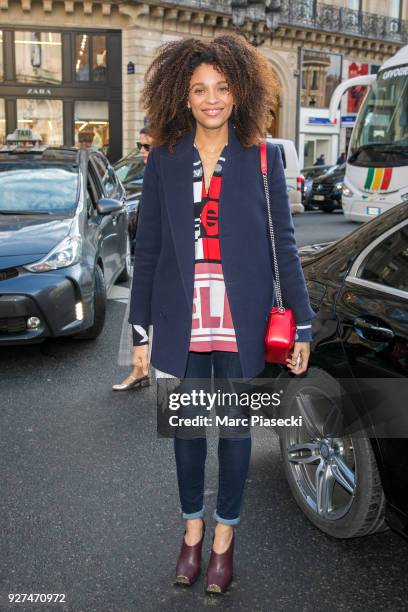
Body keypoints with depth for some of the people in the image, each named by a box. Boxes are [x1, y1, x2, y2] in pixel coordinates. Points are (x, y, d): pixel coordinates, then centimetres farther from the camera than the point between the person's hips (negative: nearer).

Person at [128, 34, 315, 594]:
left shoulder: (262, 158, 0)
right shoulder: (164, 160, 2)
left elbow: (283, 244, 0)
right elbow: (147, 248, 4)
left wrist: (303, 324, -5)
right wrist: (141, 329, 3)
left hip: (241, 320, -1)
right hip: (184, 320, 1)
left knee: (235, 426, 11)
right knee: (188, 425, 13)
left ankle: (224, 536, 30)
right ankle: (192, 528, 34)